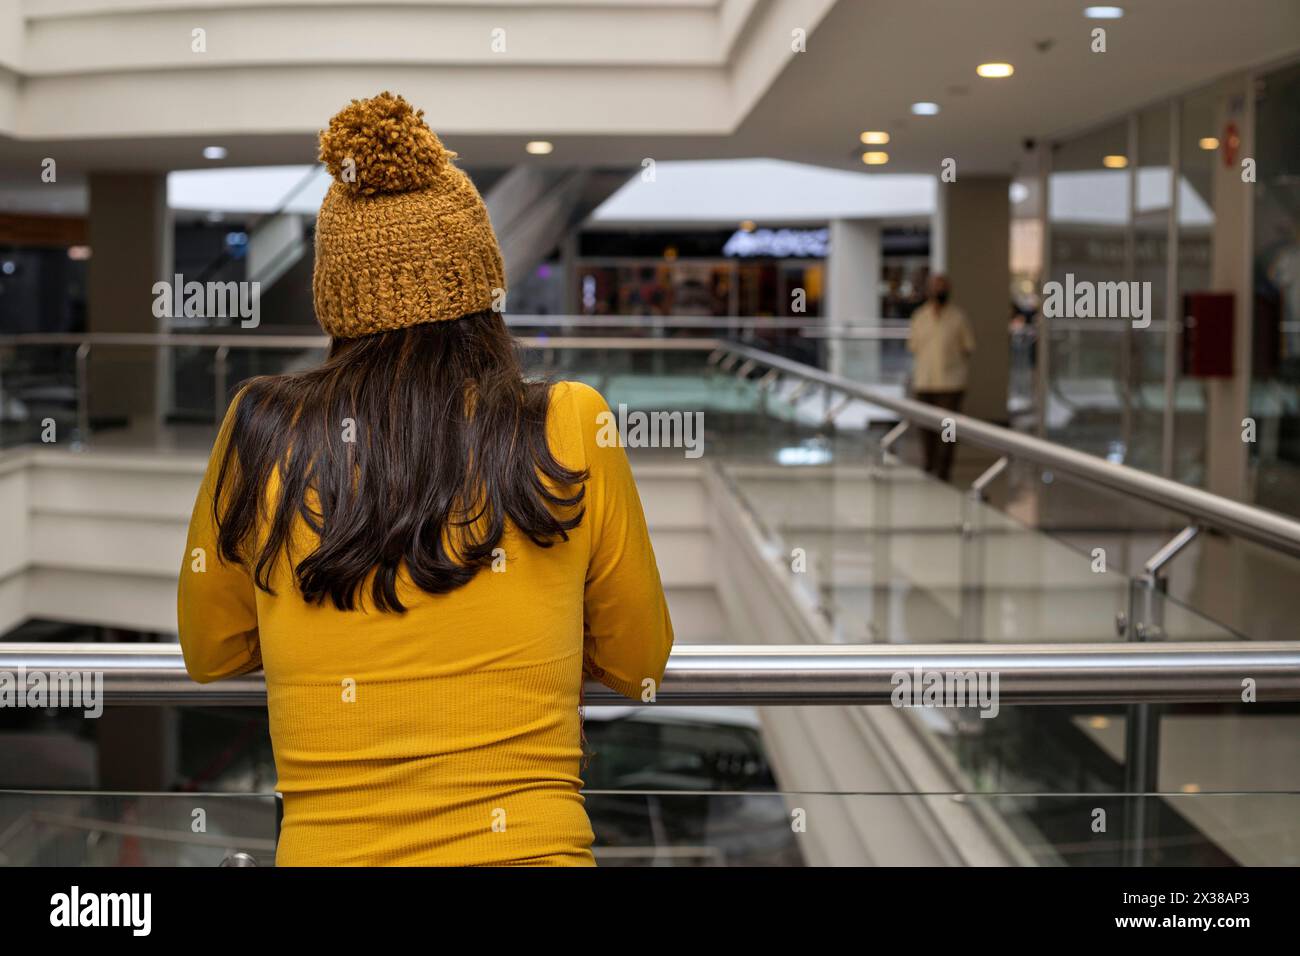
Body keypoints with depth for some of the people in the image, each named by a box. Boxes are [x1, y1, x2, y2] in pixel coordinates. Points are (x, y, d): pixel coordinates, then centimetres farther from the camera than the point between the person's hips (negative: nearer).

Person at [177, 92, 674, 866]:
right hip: (530, 845, -1)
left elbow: (210, 654, 10)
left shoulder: (263, 434, -6)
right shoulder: (572, 431, -9)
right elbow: (637, 665, 3)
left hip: (322, 846, 1)